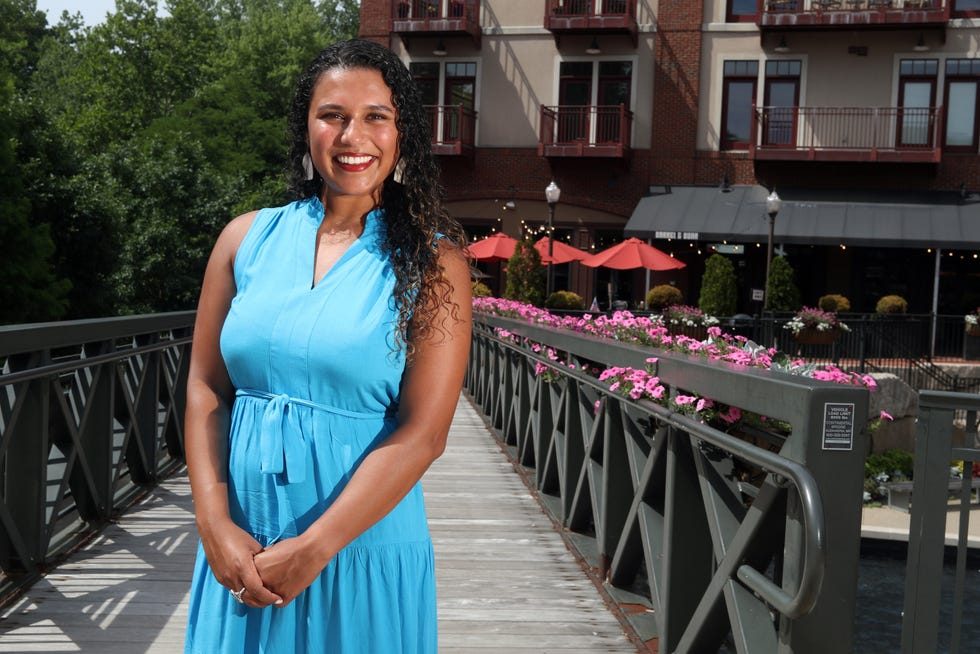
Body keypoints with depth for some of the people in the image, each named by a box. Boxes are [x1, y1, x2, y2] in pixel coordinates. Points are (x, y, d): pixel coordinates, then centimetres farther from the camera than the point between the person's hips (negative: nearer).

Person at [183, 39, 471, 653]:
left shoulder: (431, 260, -6)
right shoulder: (248, 238, 3)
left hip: (365, 549, -2)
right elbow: (206, 387, 4)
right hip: (239, 549, 3)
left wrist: (312, 551, -15)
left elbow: (423, 432, -12)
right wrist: (216, 524, -7)